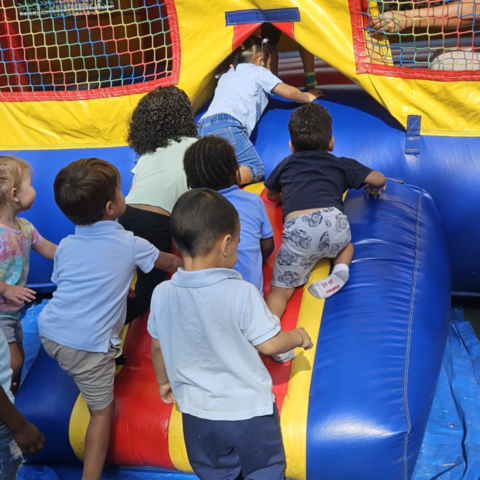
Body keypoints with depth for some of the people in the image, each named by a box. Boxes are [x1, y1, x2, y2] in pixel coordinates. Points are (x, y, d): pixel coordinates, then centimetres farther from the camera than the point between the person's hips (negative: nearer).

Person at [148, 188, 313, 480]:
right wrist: (298, 336, 4)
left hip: (197, 412, 4)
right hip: (249, 410, -3)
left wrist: (164, 381, 22)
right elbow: (269, 345, -16)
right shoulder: (242, 292, -24)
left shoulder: (162, 294, -10)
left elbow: (158, 346, 3)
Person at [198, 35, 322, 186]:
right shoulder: (259, 72, 16)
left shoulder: (226, 76, 33)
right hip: (226, 125, -7)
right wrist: (307, 97, 36)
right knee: (256, 169, -8)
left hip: (202, 126, 7)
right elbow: (288, 93, 17)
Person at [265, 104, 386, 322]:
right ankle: (341, 269, 5)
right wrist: (374, 189, 55)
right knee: (345, 244, 36)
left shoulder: (286, 165, 32)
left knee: (280, 290, 5)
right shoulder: (341, 164, 29)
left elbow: (271, 195, 47)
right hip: (332, 221, 1)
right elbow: (379, 179, 32)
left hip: (297, 228, -1)